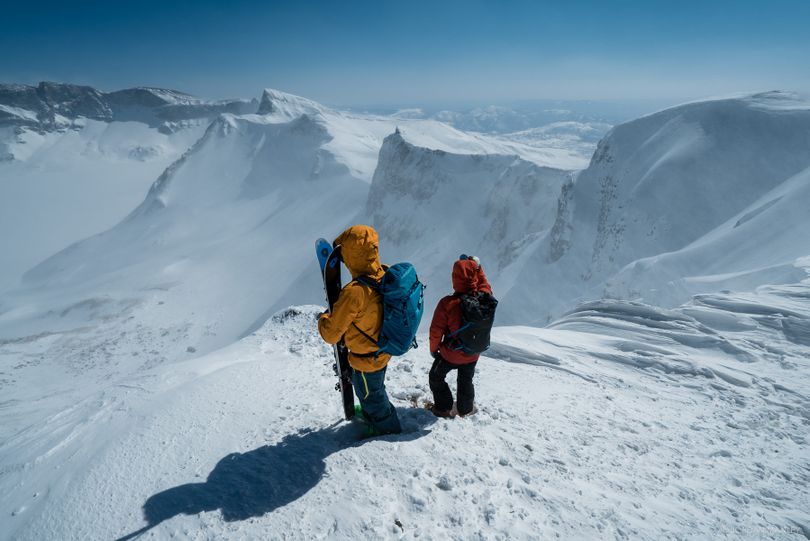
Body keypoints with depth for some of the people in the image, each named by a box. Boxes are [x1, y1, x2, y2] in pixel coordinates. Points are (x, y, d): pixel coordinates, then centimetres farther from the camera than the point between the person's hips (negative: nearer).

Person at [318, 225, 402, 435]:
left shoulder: (355, 292, -38)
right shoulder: (386, 275, -15)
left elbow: (331, 334, -28)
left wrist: (322, 319, -7)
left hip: (366, 359, -7)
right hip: (384, 349, 7)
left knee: (372, 397, 22)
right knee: (375, 389, 34)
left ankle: (390, 432, 46)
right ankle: (372, 419, 61)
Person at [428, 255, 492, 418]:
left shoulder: (447, 303, -30)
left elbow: (436, 331, -18)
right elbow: (484, 286, 5)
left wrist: (433, 348, 0)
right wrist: (478, 267, 5)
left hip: (450, 354, -3)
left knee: (436, 377, 23)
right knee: (466, 380, 28)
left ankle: (444, 408, 31)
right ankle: (466, 408, 45)